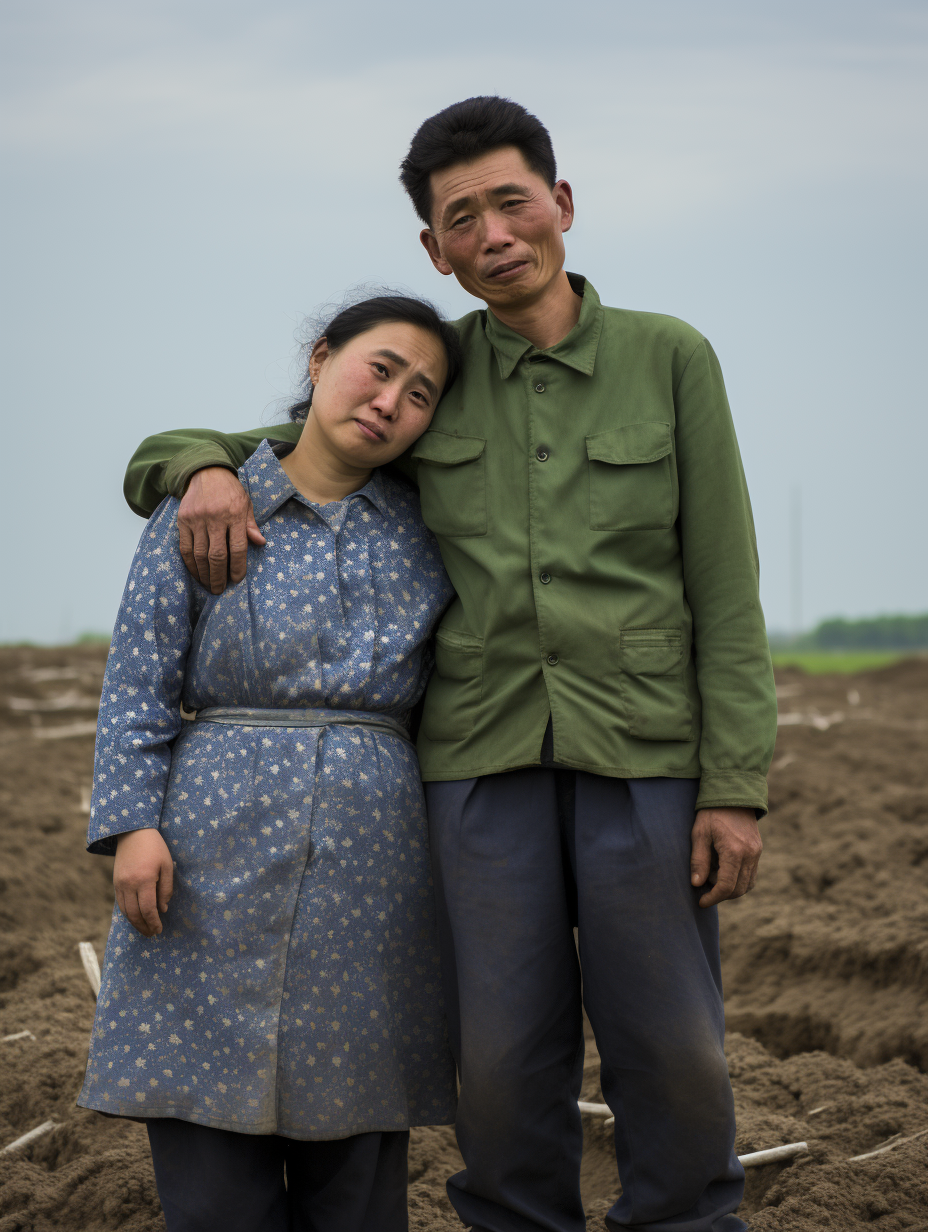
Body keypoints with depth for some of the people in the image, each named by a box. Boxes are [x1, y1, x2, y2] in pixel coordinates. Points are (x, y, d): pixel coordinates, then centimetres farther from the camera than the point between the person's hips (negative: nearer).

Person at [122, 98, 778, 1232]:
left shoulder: (670, 359, 2)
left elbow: (724, 586, 0)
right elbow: (173, 457, 12)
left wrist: (737, 789, -7)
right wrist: (209, 473, -13)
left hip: (643, 756, -1)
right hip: (484, 761, 1)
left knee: (670, 1051, 1)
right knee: (507, 1062, 0)